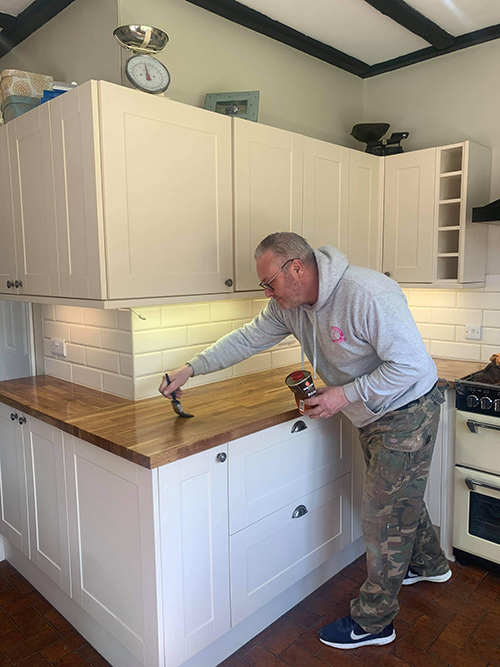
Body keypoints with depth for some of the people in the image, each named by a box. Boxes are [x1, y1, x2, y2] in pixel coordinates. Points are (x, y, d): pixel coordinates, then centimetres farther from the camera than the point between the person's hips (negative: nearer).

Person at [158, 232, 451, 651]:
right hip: (373, 416, 8)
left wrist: (346, 395, -30)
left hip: (408, 412, -8)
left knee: (384, 515, 0)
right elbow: (247, 339, 2)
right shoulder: (288, 306, -7)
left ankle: (373, 621, 20)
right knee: (401, 497, 26)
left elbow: (410, 363, -29)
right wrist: (190, 370, 0)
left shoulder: (368, 294, -32)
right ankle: (428, 564, 53)